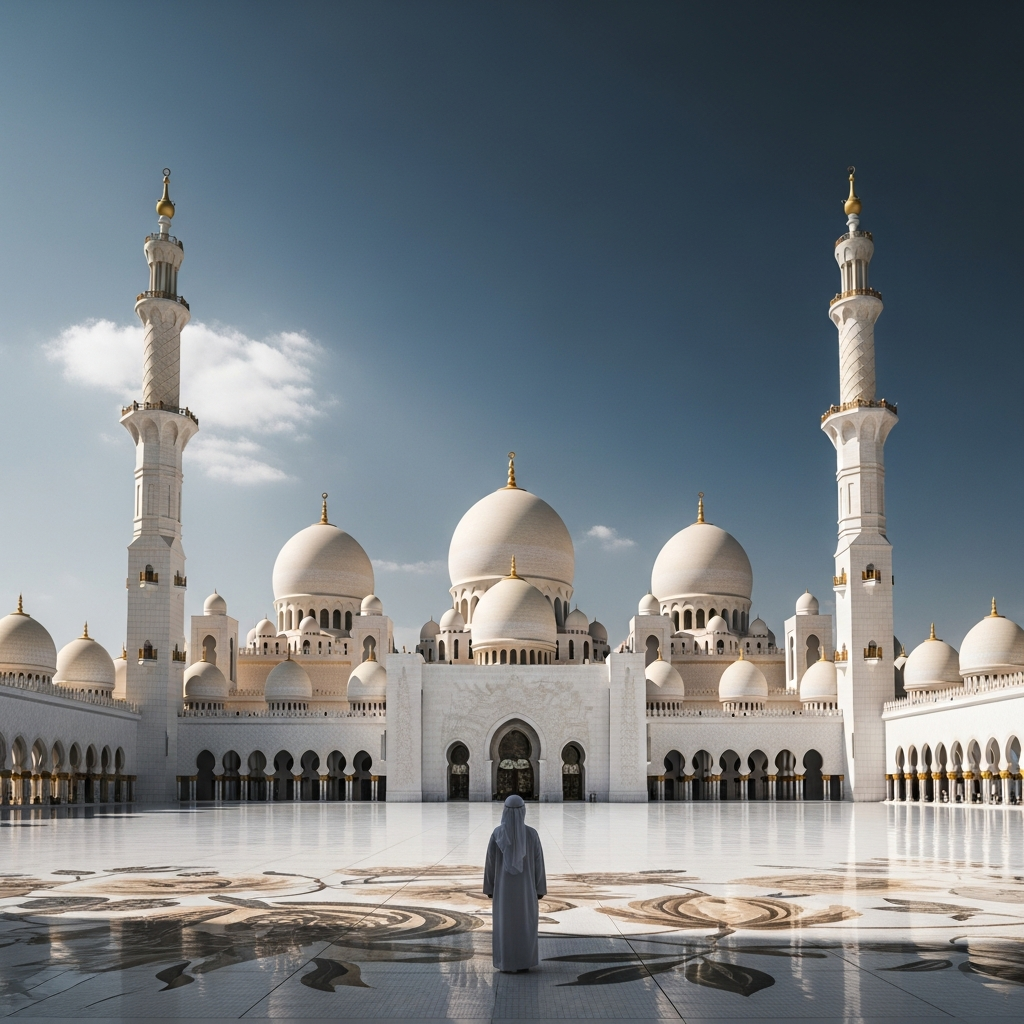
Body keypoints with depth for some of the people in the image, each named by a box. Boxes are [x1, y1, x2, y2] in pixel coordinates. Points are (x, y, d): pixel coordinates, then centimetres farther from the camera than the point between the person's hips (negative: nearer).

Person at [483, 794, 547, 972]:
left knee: (504, 924, 10)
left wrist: (489, 887, 6)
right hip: (525, 885, 0)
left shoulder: (497, 834, -12)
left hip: (503, 885, 0)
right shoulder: (532, 834, -12)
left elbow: (490, 862, -6)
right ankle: (524, 963, 14)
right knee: (525, 923, 11)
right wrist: (540, 888, 4)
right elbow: (538, 863, -6)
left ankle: (506, 963, 13)